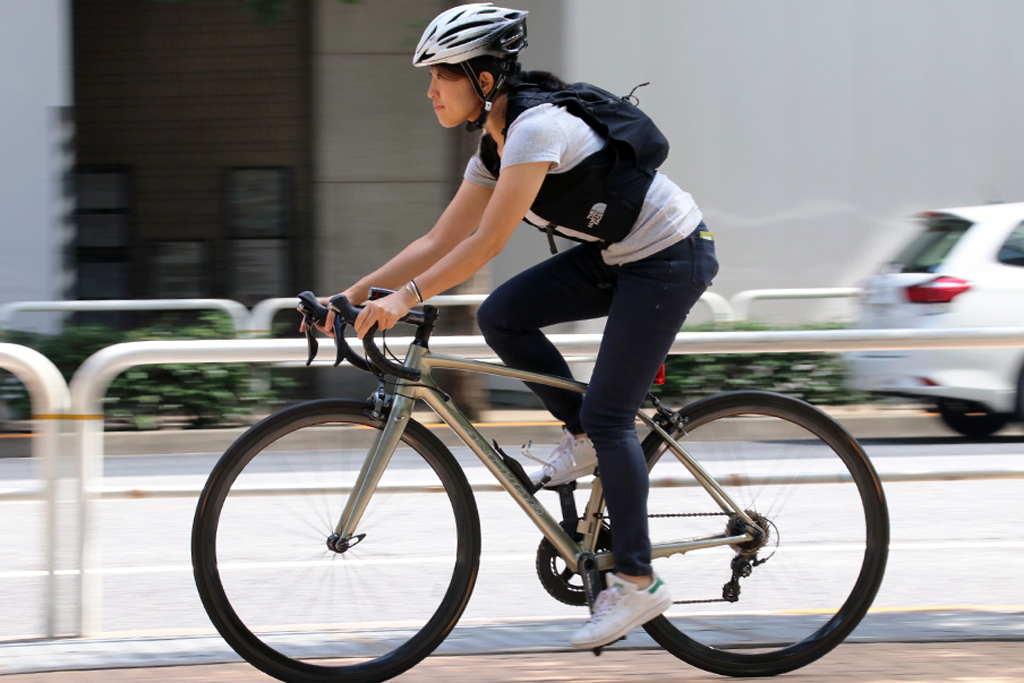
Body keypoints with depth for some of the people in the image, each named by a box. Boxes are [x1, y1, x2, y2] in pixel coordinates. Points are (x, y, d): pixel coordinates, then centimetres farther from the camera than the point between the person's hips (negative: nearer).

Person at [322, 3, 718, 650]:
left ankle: (637, 581, 0)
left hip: (669, 258, -9)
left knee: (606, 416, -9)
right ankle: (585, 438, 11)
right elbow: (440, 243, 8)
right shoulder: (495, 146, 5)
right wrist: (362, 289, 0)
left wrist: (405, 298, -29)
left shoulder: (537, 126, -23)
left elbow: (487, 243, -28)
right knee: (501, 317, -5)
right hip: (614, 254, 9)